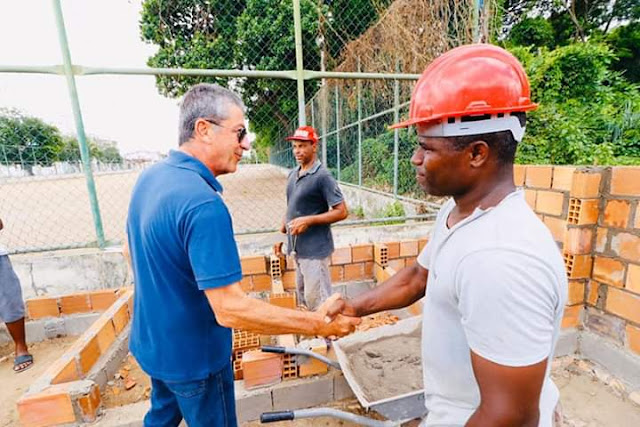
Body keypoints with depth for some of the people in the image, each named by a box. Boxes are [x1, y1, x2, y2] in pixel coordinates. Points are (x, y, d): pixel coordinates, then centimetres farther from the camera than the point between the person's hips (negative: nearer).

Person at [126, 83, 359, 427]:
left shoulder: (149, 177, -3)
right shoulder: (202, 203, -33)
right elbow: (231, 310, -33)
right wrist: (316, 324, -27)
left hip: (152, 342, 8)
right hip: (192, 356, -7)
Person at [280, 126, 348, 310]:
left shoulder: (322, 176, -15)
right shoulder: (293, 174, 9)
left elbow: (342, 212, -18)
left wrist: (308, 220, -24)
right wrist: (282, 231, 14)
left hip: (315, 249, -8)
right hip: (298, 248, 8)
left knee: (317, 299, -1)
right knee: (303, 295, 21)